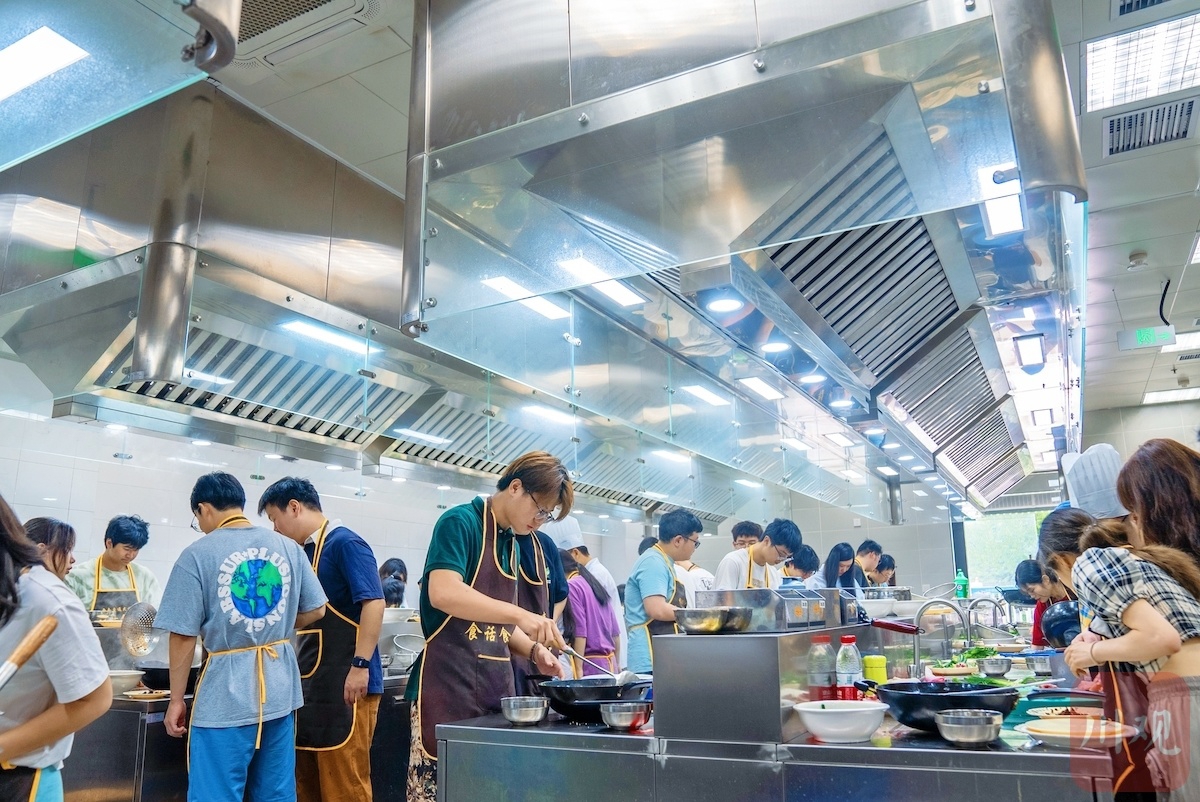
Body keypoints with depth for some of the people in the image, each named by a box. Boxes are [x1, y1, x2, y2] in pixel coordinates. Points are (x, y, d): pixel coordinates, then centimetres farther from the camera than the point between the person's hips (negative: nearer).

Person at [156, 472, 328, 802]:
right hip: (280, 687, 5)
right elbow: (316, 610, 9)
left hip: (227, 694, -4)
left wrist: (176, 699, 1)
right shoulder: (288, 547, 3)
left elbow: (184, 635, -8)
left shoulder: (198, 554, -9)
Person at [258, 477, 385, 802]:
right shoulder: (305, 552, 15)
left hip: (346, 683, -9)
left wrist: (360, 665, -23)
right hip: (311, 682, 9)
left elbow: (373, 603, -19)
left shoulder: (345, 543, -11)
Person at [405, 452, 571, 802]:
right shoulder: (460, 522, -10)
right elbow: (443, 593, -25)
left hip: (498, 684, 8)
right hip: (450, 683, -8)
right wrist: (520, 614, -31)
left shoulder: (511, 543, 15)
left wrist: (533, 650, 5)